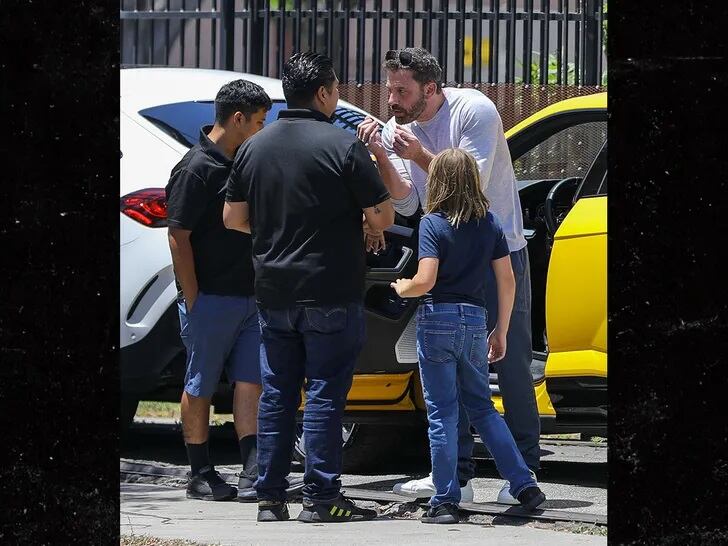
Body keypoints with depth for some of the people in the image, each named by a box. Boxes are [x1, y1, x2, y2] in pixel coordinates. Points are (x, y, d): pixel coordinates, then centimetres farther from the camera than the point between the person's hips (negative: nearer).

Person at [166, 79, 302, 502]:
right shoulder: (196, 169, -12)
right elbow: (179, 238, -14)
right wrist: (193, 302, -16)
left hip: (249, 298, 7)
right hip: (210, 298, -7)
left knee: (250, 383, 1)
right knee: (201, 387, 3)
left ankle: (253, 476, -2)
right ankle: (201, 475, 10)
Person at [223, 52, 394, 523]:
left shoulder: (255, 147, 6)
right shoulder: (342, 145, -12)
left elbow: (234, 217, 11)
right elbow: (384, 217, -11)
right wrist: (360, 223, 11)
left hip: (274, 290, 5)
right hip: (331, 291, -5)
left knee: (277, 395, 10)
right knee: (324, 395, -2)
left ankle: (270, 497, 10)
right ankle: (321, 497, -4)